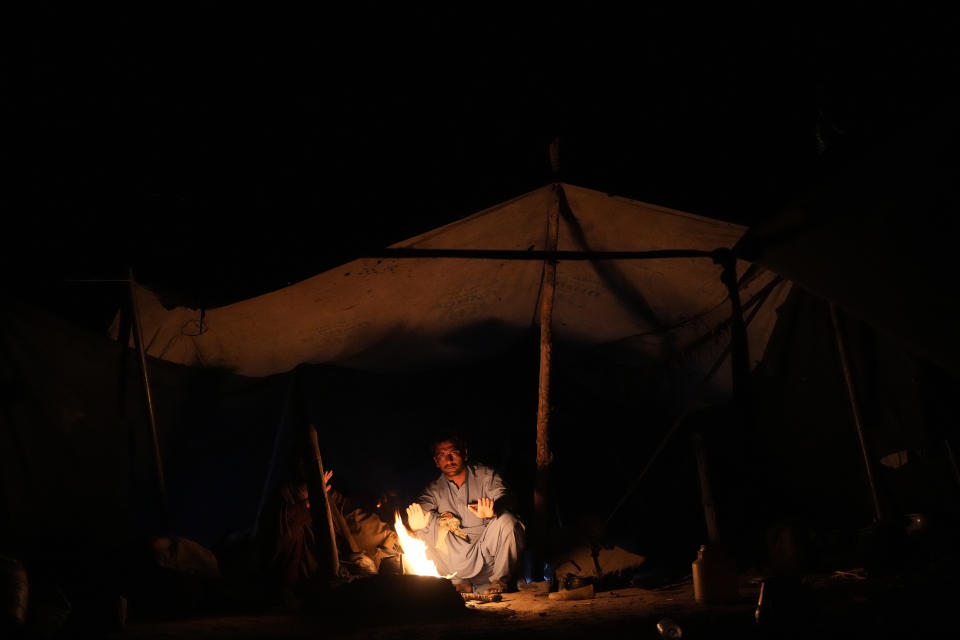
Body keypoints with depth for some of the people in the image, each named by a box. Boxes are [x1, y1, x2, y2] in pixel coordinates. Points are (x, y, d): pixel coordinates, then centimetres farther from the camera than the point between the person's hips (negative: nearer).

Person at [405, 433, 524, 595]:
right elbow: (422, 506, -10)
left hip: (488, 549, -2)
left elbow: (503, 497, -18)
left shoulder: (485, 476, 0)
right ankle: (459, 582, -10)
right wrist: (416, 525, -36)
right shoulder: (435, 489, 6)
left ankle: (501, 580, -12)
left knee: (505, 520, -28)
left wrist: (492, 511, -42)